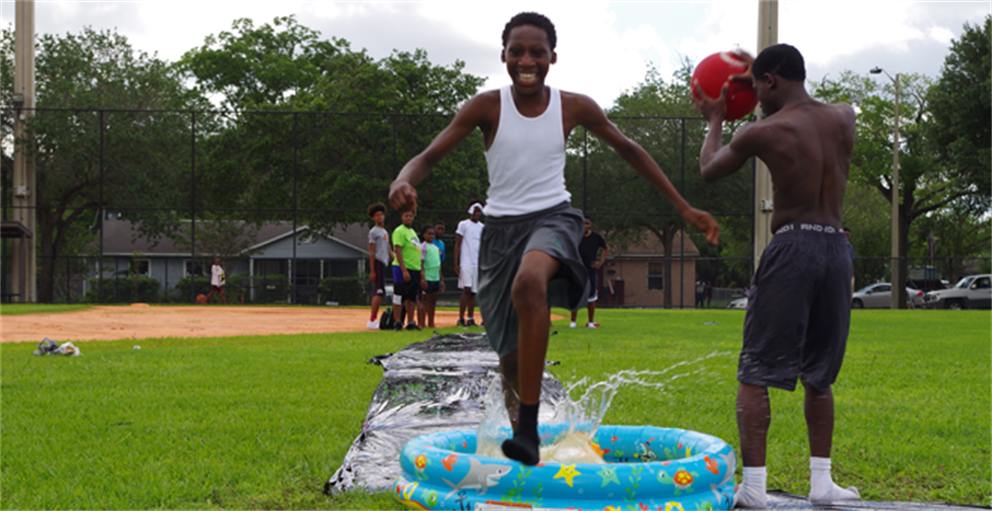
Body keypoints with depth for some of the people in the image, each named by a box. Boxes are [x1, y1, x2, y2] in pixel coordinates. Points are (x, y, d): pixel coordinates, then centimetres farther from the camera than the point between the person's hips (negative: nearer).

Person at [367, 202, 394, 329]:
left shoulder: (385, 232, 21)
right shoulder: (373, 232, -5)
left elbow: (389, 251, 23)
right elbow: (371, 252, -11)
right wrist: (372, 271, -16)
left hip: (383, 264, 9)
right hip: (377, 263, -9)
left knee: (377, 292, 9)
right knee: (380, 292, -15)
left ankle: (374, 320, 12)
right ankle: (372, 321, -17)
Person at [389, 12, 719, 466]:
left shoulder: (574, 107, -3)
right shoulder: (487, 107, -6)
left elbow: (627, 149, 10)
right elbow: (429, 156, -8)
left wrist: (684, 208, 10)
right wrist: (403, 181, -33)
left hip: (552, 219, -2)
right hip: (501, 227, 2)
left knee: (530, 282, -37)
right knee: (510, 357, 4)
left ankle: (528, 429, -36)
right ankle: (521, 427, 34)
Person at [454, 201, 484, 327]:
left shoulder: (483, 227, 16)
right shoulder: (463, 225, 2)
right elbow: (457, 245, 0)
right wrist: (456, 264, -7)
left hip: (478, 264, 5)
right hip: (466, 263, -5)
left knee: (473, 292, 5)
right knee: (466, 290, -12)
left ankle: (470, 319, 7)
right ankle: (461, 318, -8)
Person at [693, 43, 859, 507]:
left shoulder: (763, 132, -6)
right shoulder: (843, 118, 8)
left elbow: (709, 169, 12)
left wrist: (715, 119, 30)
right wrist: (759, 74, 43)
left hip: (792, 246, -5)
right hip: (836, 247, 5)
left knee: (755, 372, 0)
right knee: (818, 374, 17)